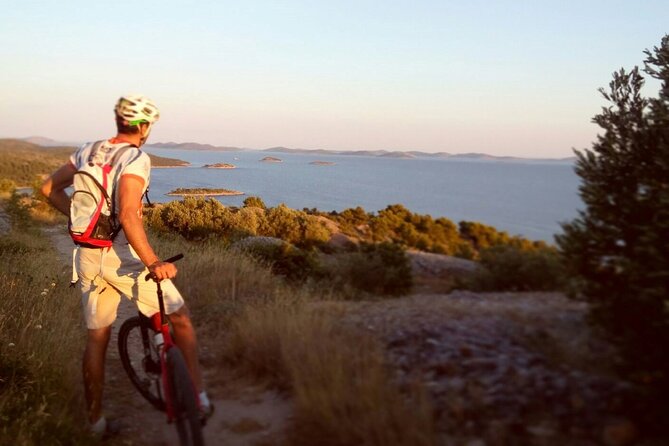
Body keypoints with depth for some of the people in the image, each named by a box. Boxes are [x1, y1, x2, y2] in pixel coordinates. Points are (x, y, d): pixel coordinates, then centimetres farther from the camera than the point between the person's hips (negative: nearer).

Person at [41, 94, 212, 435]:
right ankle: (200, 396, 8)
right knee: (180, 318, 9)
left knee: (97, 337, 17)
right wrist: (153, 263, -31)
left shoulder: (87, 151, 8)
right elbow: (128, 216, -27)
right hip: (123, 256, -6)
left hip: (87, 256, 7)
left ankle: (95, 420, 27)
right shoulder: (136, 158, -14)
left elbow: (49, 188, 15)